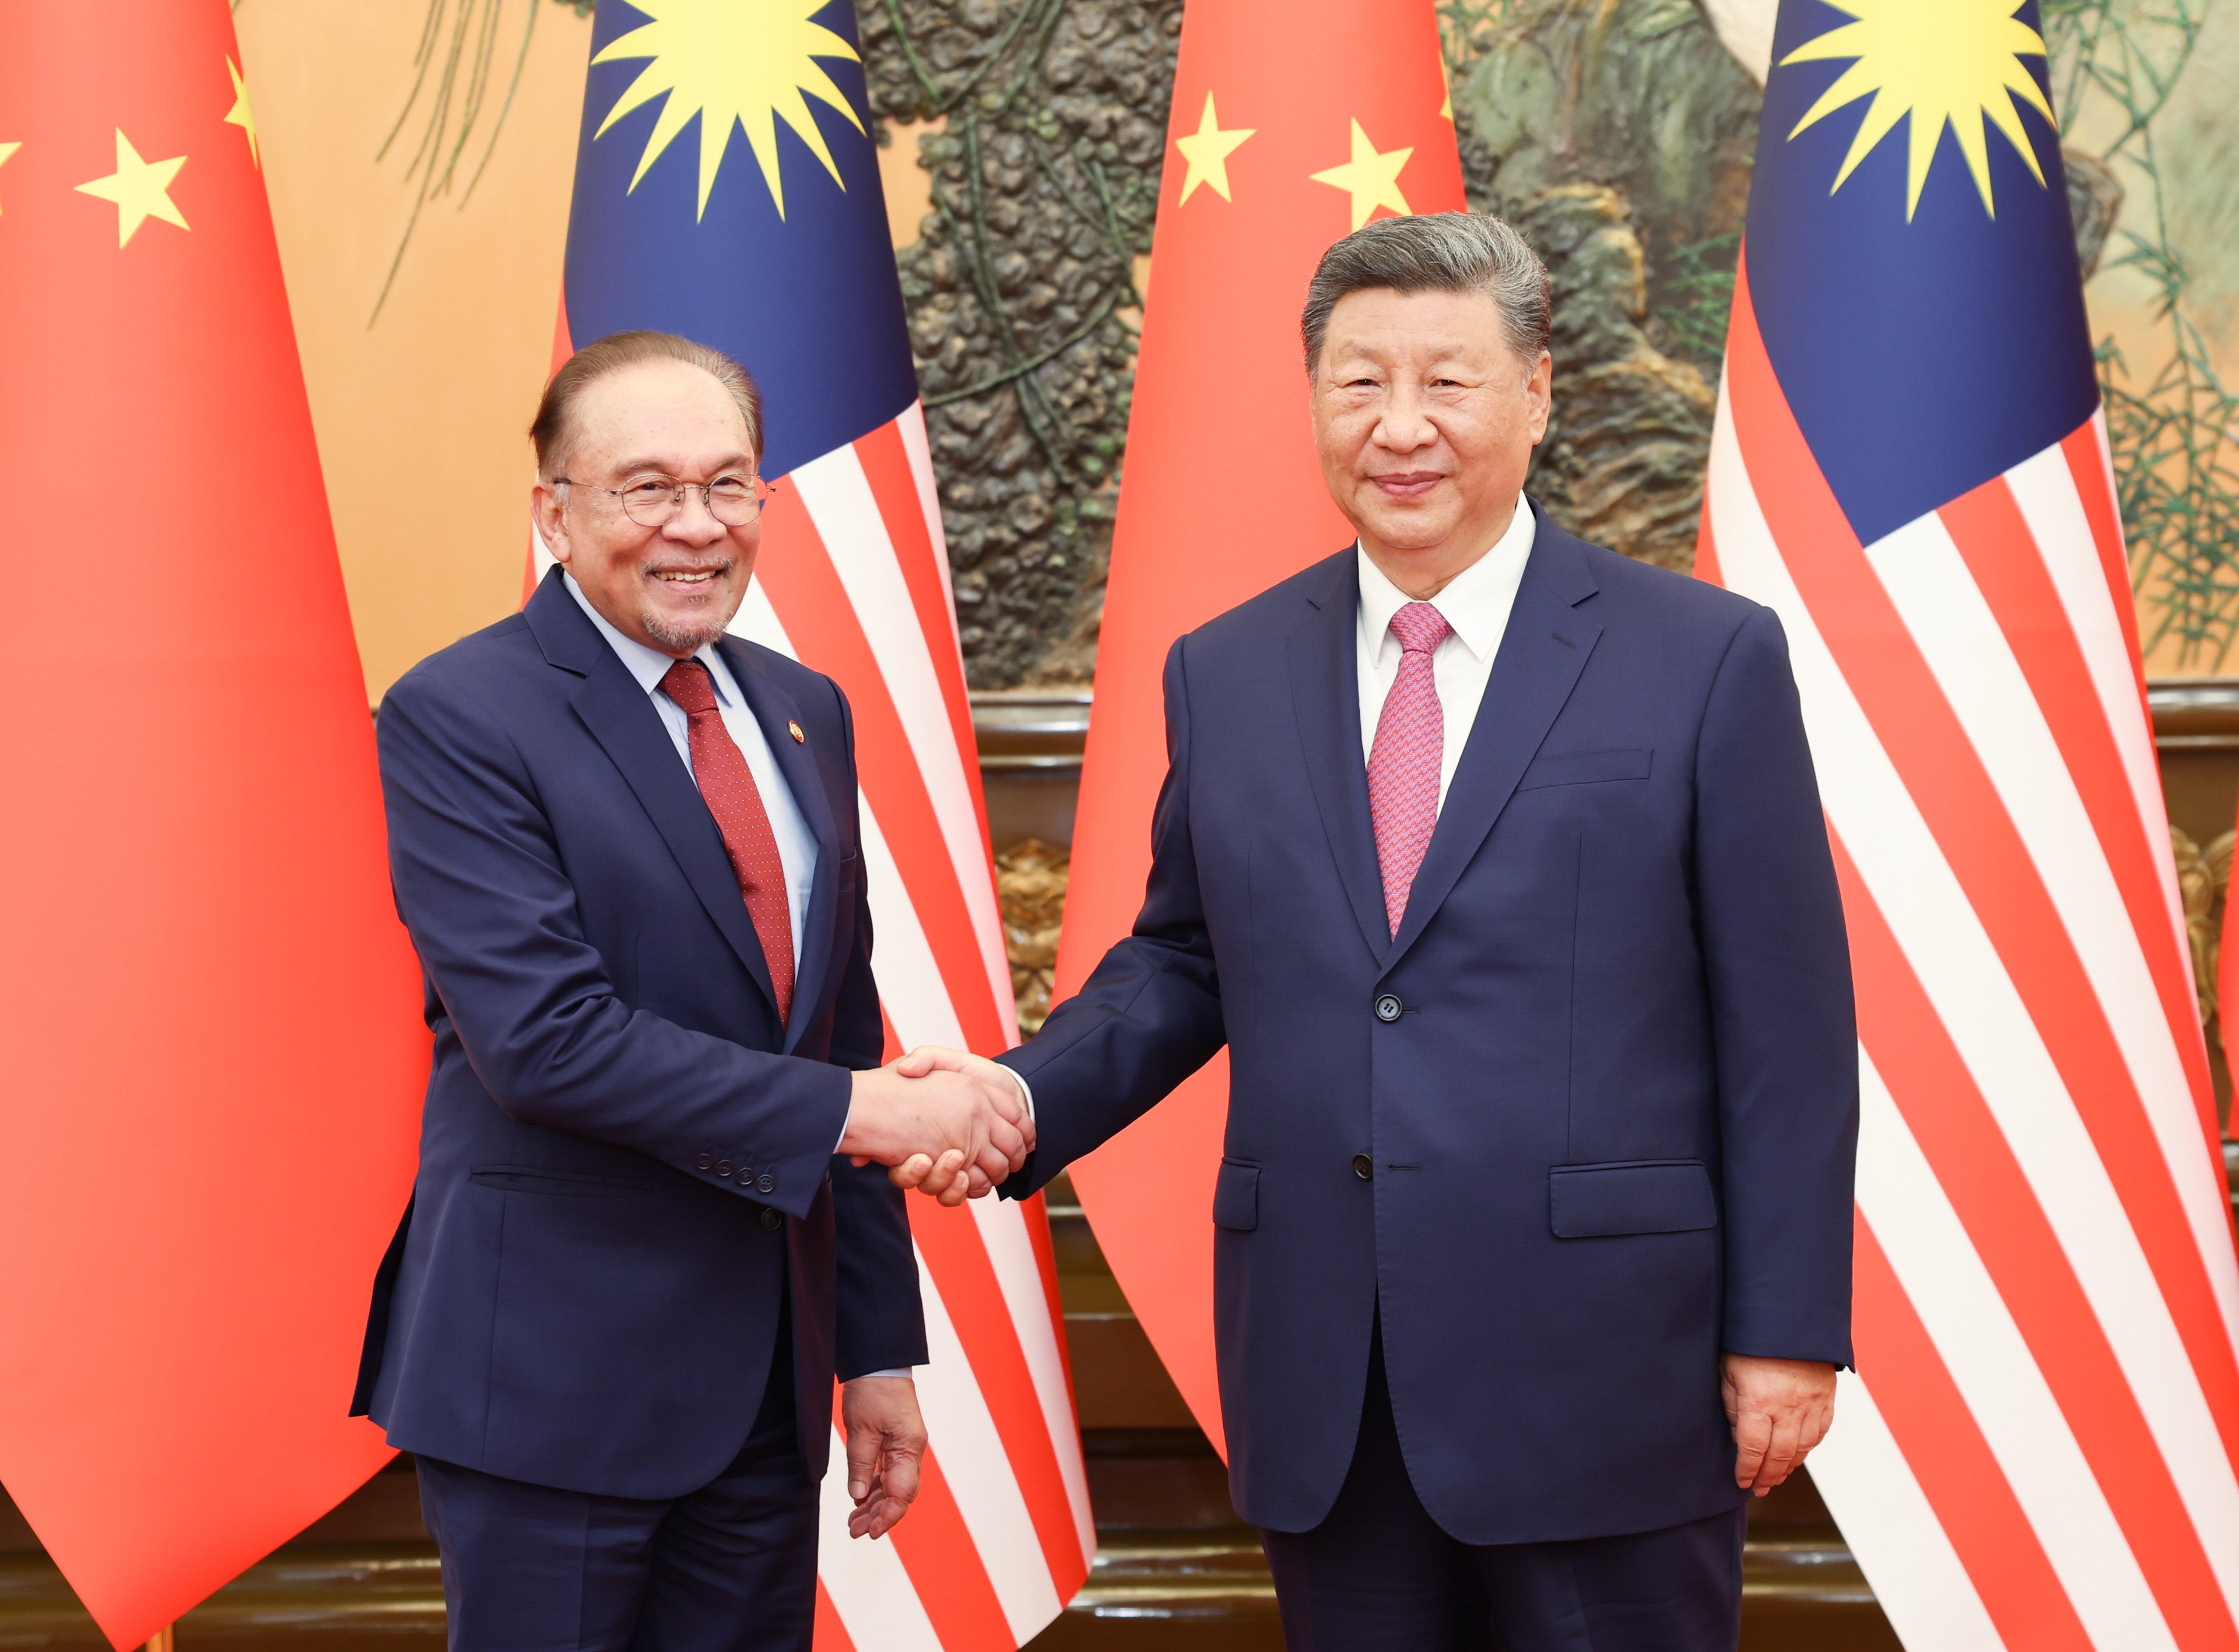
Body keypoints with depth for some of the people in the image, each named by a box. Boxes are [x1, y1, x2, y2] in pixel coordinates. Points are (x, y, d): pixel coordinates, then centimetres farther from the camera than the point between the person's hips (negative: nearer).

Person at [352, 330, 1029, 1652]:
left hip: (769, 1386, 6)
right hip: (552, 1382, -6)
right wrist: (855, 1110, -20)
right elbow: (544, 1036, -21)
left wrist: (880, 1346, 12)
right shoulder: (459, 719, -10)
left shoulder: (805, 713, 11)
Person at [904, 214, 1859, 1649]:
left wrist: (1787, 1331, -6)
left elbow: (1787, 1027, -4)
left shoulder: (1708, 659, -3)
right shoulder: (1224, 674, 8)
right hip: (1322, 1398, 4)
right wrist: (1028, 1097, -2)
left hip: (1601, 1374, -3)